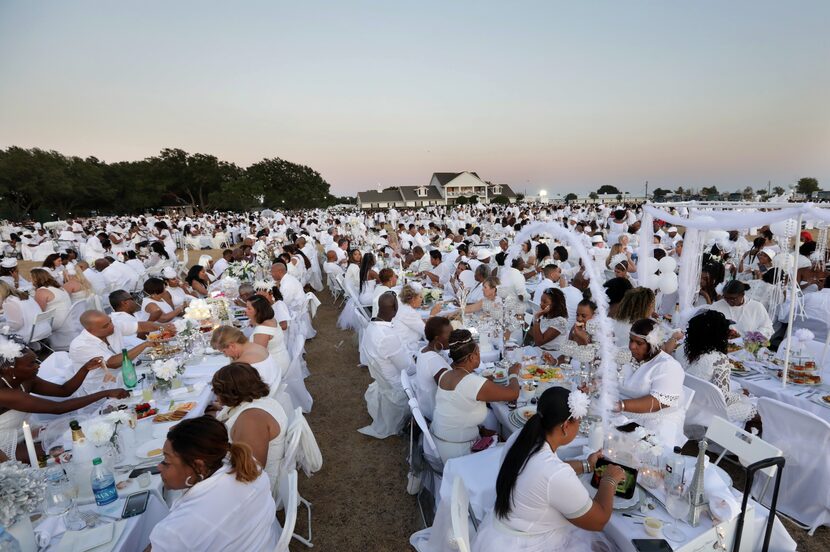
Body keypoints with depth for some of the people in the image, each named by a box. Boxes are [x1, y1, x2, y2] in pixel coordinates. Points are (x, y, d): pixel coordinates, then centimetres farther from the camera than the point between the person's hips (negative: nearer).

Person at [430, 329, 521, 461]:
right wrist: (513, 374, 2)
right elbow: (513, 393, -16)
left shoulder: (445, 375, -3)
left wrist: (480, 430, 7)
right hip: (457, 451, -7)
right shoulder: (474, 383, -26)